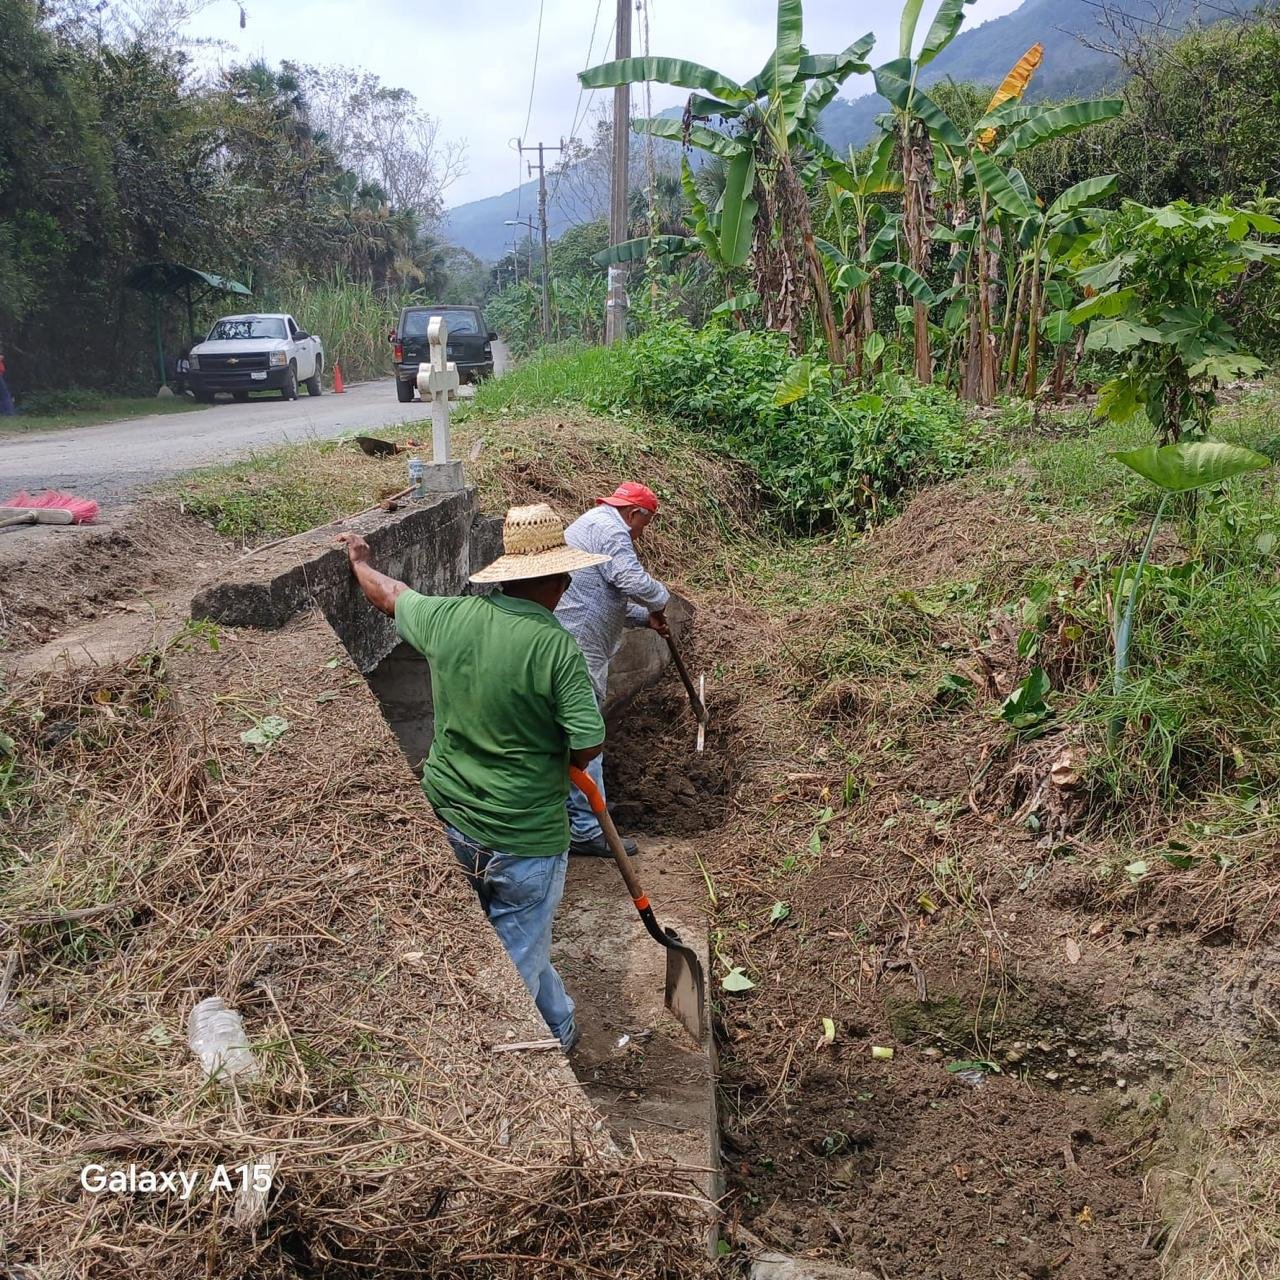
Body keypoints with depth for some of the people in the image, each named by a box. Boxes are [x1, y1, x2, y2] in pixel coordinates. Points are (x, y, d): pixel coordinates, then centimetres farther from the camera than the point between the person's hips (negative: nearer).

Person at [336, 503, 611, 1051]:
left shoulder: (448, 615, -8)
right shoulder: (554, 645, -22)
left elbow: (388, 594, 13)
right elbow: (588, 745, -20)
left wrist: (360, 559, 34)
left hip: (447, 817, 6)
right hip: (523, 833, -6)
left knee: (521, 936, 26)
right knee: (518, 959, 11)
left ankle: (555, 1028, 46)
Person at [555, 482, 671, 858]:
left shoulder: (589, 525, 24)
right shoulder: (610, 529, -10)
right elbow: (632, 581, -23)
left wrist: (645, 617, 20)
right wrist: (659, 599, -3)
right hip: (577, 649, -11)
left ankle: (576, 802, 35)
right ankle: (587, 830, 0)